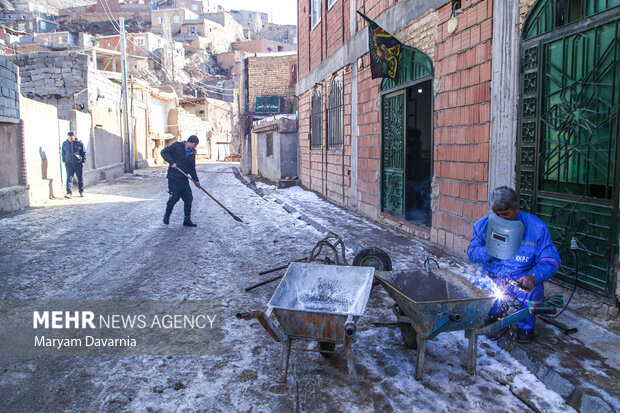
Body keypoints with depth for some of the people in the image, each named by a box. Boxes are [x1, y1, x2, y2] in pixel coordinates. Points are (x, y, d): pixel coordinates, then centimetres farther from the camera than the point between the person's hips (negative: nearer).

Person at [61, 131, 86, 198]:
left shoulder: (79, 143, -2)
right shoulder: (65, 143, 5)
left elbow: (84, 153, 4)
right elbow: (63, 153, 16)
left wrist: (83, 161, -1)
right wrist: (64, 161, 9)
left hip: (78, 163, -1)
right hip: (69, 164, 1)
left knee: (80, 178, 10)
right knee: (69, 178, -9)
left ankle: (81, 192, 25)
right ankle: (69, 193, -13)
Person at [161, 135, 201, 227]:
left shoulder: (192, 153, 11)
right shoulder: (177, 146, -5)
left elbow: (192, 168, 16)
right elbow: (164, 152, -11)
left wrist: (196, 180, 9)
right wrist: (172, 162, -21)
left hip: (184, 179, 6)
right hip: (173, 178, -6)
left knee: (188, 198, 1)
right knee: (174, 197, -8)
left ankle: (187, 220, 9)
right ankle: (167, 215, 16)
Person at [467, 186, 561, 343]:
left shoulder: (536, 227, -9)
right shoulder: (484, 224, -3)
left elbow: (550, 261, -7)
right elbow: (472, 253, 1)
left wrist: (533, 276, -29)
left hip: (521, 279, -2)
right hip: (491, 277, 3)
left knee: (532, 293, -35)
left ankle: (526, 325, 3)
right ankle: (497, 313, 13)